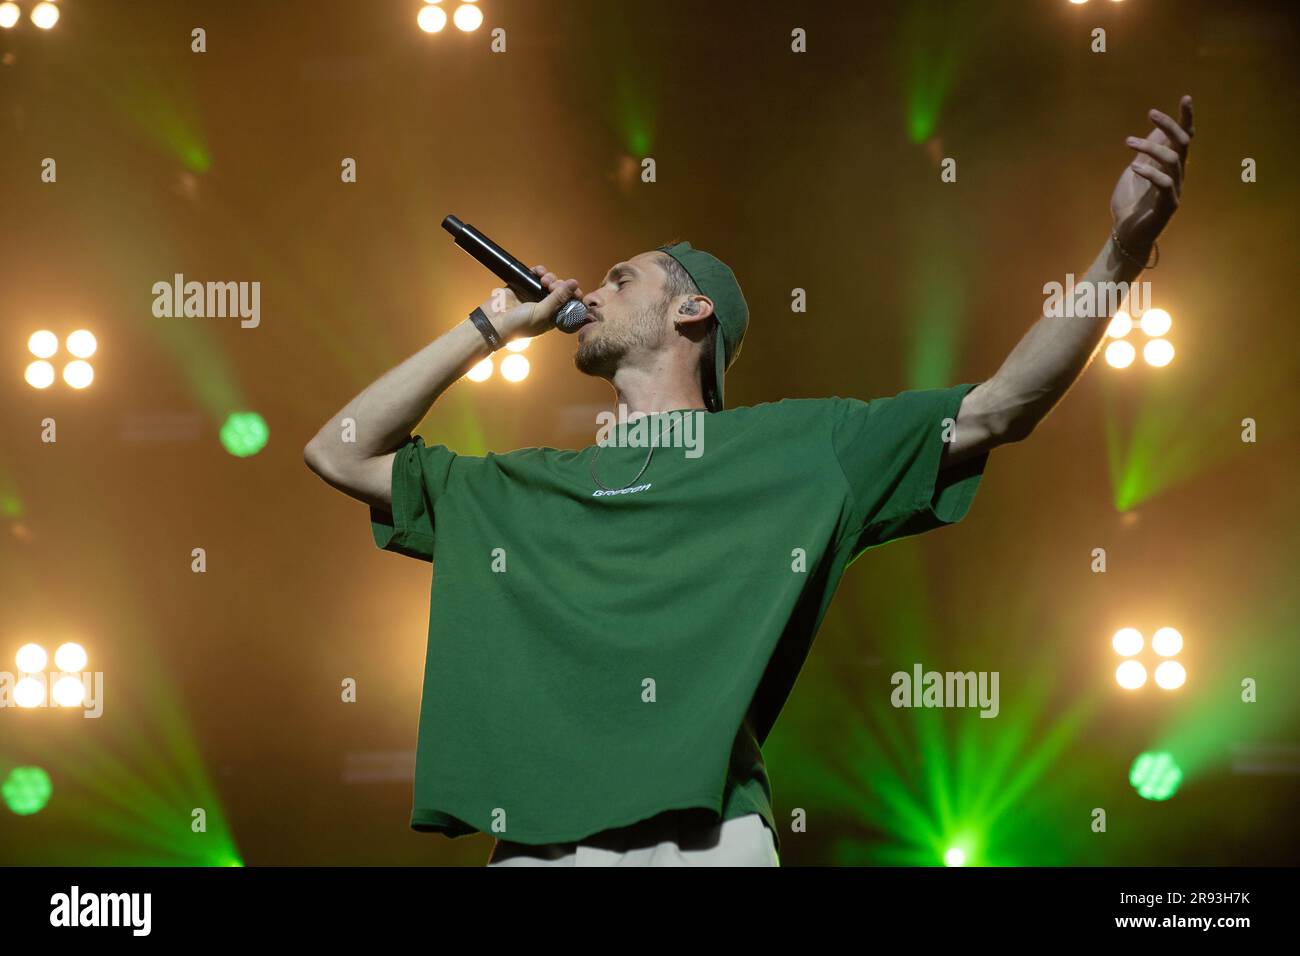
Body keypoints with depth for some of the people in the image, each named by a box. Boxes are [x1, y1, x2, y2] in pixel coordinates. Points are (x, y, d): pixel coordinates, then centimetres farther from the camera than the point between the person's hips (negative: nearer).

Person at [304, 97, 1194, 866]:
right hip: (534, 844, 3)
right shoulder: (524, 488, 25)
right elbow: (340, 453, 26)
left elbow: (997, 411, 10)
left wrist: (1121, 254, 0)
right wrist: (490, 327, 26)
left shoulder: (801, 445, 15)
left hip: (706, 835, -3)